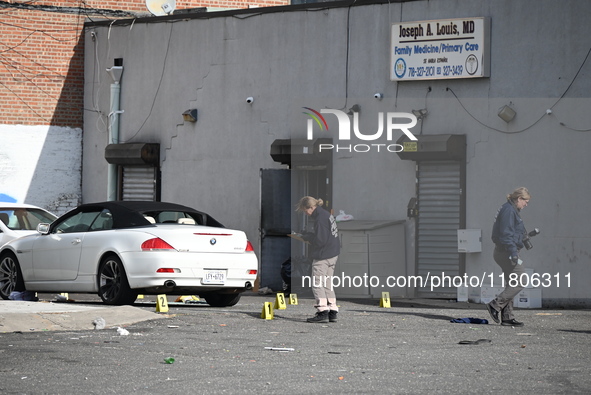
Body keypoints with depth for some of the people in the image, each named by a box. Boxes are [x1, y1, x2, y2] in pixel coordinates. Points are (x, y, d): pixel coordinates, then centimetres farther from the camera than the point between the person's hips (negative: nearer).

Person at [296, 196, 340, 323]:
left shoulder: (320, 218, -17)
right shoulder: (327, 215, 13)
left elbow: (319, 240, -21)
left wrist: (306, 236, -6)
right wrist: (309, 236, 9)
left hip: (322, 257, -10)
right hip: (332, 255, 10)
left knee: (317, 284, -6)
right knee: (327, 284, 14)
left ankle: (323, 312, -12)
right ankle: (332, 312, 13)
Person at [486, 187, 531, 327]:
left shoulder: (512, 210, 18)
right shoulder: (508, 211, -14)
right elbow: (506, 234, -21)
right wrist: (513, 252, -26)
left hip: (504, 252, 11)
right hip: (506, 251, -11)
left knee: (512, 284, 11)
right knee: (519, 282, -12)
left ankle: (507, 317, 11)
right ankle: (495, 305, -10)